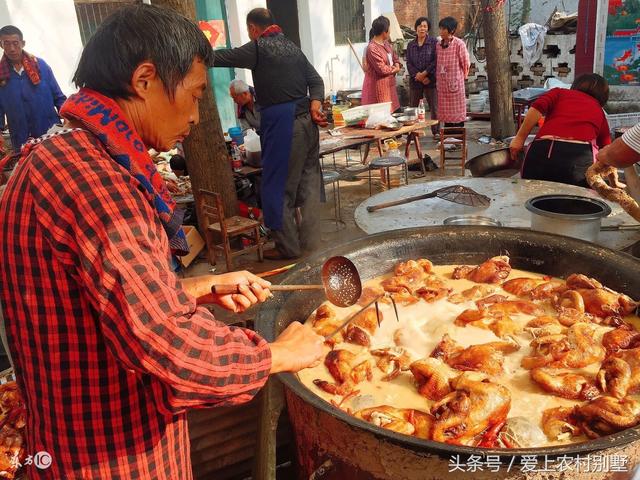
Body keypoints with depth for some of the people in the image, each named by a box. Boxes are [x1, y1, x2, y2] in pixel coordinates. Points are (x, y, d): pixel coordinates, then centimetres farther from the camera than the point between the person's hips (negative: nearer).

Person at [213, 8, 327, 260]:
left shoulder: (258, 48, -4)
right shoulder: (291, 46, 16)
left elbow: (220, 58, -3)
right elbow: (316, 80, 10)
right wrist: (315, 103, -4)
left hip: (281, 124, -7)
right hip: (307, 120, 8)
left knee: (277, 187, 2)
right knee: (309, 181, 10)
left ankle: (288, 247, 9)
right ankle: (310, 241, 17)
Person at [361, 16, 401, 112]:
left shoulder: (385, 43, 9)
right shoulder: (372, 48, -20)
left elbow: (394, 56, 23)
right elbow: (382, 69, -21)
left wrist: (397, 65, 0)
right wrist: (394, 69, -4)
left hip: (388, 84, 9)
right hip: (378, 86, -9)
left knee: (391, 111, 10)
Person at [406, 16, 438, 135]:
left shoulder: (434, 42, 0)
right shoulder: (411, 45, 11)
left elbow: (435, 61, -8)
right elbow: (409, 63, 3)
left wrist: (424, 74, -13)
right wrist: (418, 75, -10)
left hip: (431, 80, -3)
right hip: (415, 81, 3)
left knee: (434, 107, -1)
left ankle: (436, 132, 7)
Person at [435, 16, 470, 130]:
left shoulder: (459, 44, -10)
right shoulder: (438, 45, 7)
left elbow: (465, 63, -3)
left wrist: (460, 78, 6)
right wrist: (437, 80, 12)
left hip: (455, 83, -5)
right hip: (442, 84, 6)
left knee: (457, 114, 1)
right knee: (446, 113, 11)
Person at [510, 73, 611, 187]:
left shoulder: (560, 92, 26)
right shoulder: (600, 113, 31)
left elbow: (538, 107, 2)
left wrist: (519, 138, 3)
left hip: (543, 150, -1)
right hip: (581, 155, 1)